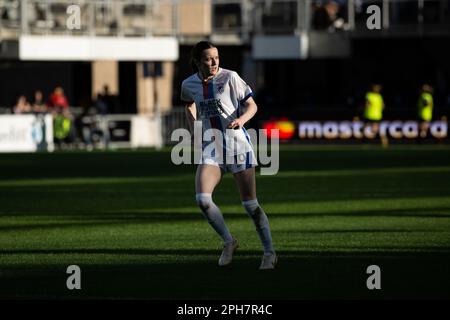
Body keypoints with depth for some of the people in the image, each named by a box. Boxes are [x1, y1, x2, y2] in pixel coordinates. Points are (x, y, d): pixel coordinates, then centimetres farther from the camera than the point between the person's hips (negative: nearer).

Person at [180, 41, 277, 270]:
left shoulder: (230, 77, -8)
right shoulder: (189, 85, 2)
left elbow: (252, 105, -4)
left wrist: (241, 119, -24)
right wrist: (195, 130, 11)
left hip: (238, 144, -3)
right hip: (211, 148, 3)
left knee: (250, 203, -2)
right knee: (202, 199, -17)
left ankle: (269, 253, 12)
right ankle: (229, 242, 4)